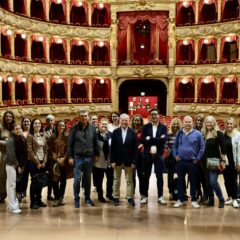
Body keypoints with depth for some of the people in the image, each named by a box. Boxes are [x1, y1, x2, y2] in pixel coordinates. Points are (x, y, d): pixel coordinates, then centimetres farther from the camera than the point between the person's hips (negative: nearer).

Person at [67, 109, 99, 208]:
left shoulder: (92, 128, 4)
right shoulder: (74, 128, -2)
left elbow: (95, 142, 10)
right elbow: (69, 144, -1)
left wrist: (97, 154, 9)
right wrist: (70, 157, -5)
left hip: (89, 157, 2)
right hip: (77, 157, -2)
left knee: (88, 179, 11)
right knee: (77, 179, -2)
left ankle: (87, 198, 23)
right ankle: (76, 199, 9)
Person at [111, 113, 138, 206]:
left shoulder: (133, 133, -1)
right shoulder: (115, 132, 0)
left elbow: (135, 149, -2)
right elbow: (112, 148, -1)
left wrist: (134, 161, -8)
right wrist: (112, 160, -6)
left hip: (128, 161, 0)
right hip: (117, 160, 1)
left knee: (129, 180, 7)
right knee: (116, 180, 9)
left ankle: (130, 198, 14)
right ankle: (116, 198, 17)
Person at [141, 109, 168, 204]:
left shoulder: (163, 127, 3)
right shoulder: (145, 127, 4)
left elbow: (164, 140, -13)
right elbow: (143, 140, -10)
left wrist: (150, 139, -15)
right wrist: (156, 140, -17)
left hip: (159, 155, 0)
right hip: (147, 154, 0)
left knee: (159, 176, 4)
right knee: (146, 176, 7)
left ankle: (160, 196, 13)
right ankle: (144, 195, 16)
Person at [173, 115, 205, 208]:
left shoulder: (197, 134, -6)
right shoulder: (179, 133, 3)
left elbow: (202, 148, -2)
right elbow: (175, 146, 11)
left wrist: (197, 159, -5)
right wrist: (175, 156, 1)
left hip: (192, 162, -2)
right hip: (180, 161, 2)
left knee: (193, 181, 6)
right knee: (180, 181, 9)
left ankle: (194, 200, 16)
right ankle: (180, 200, 19)